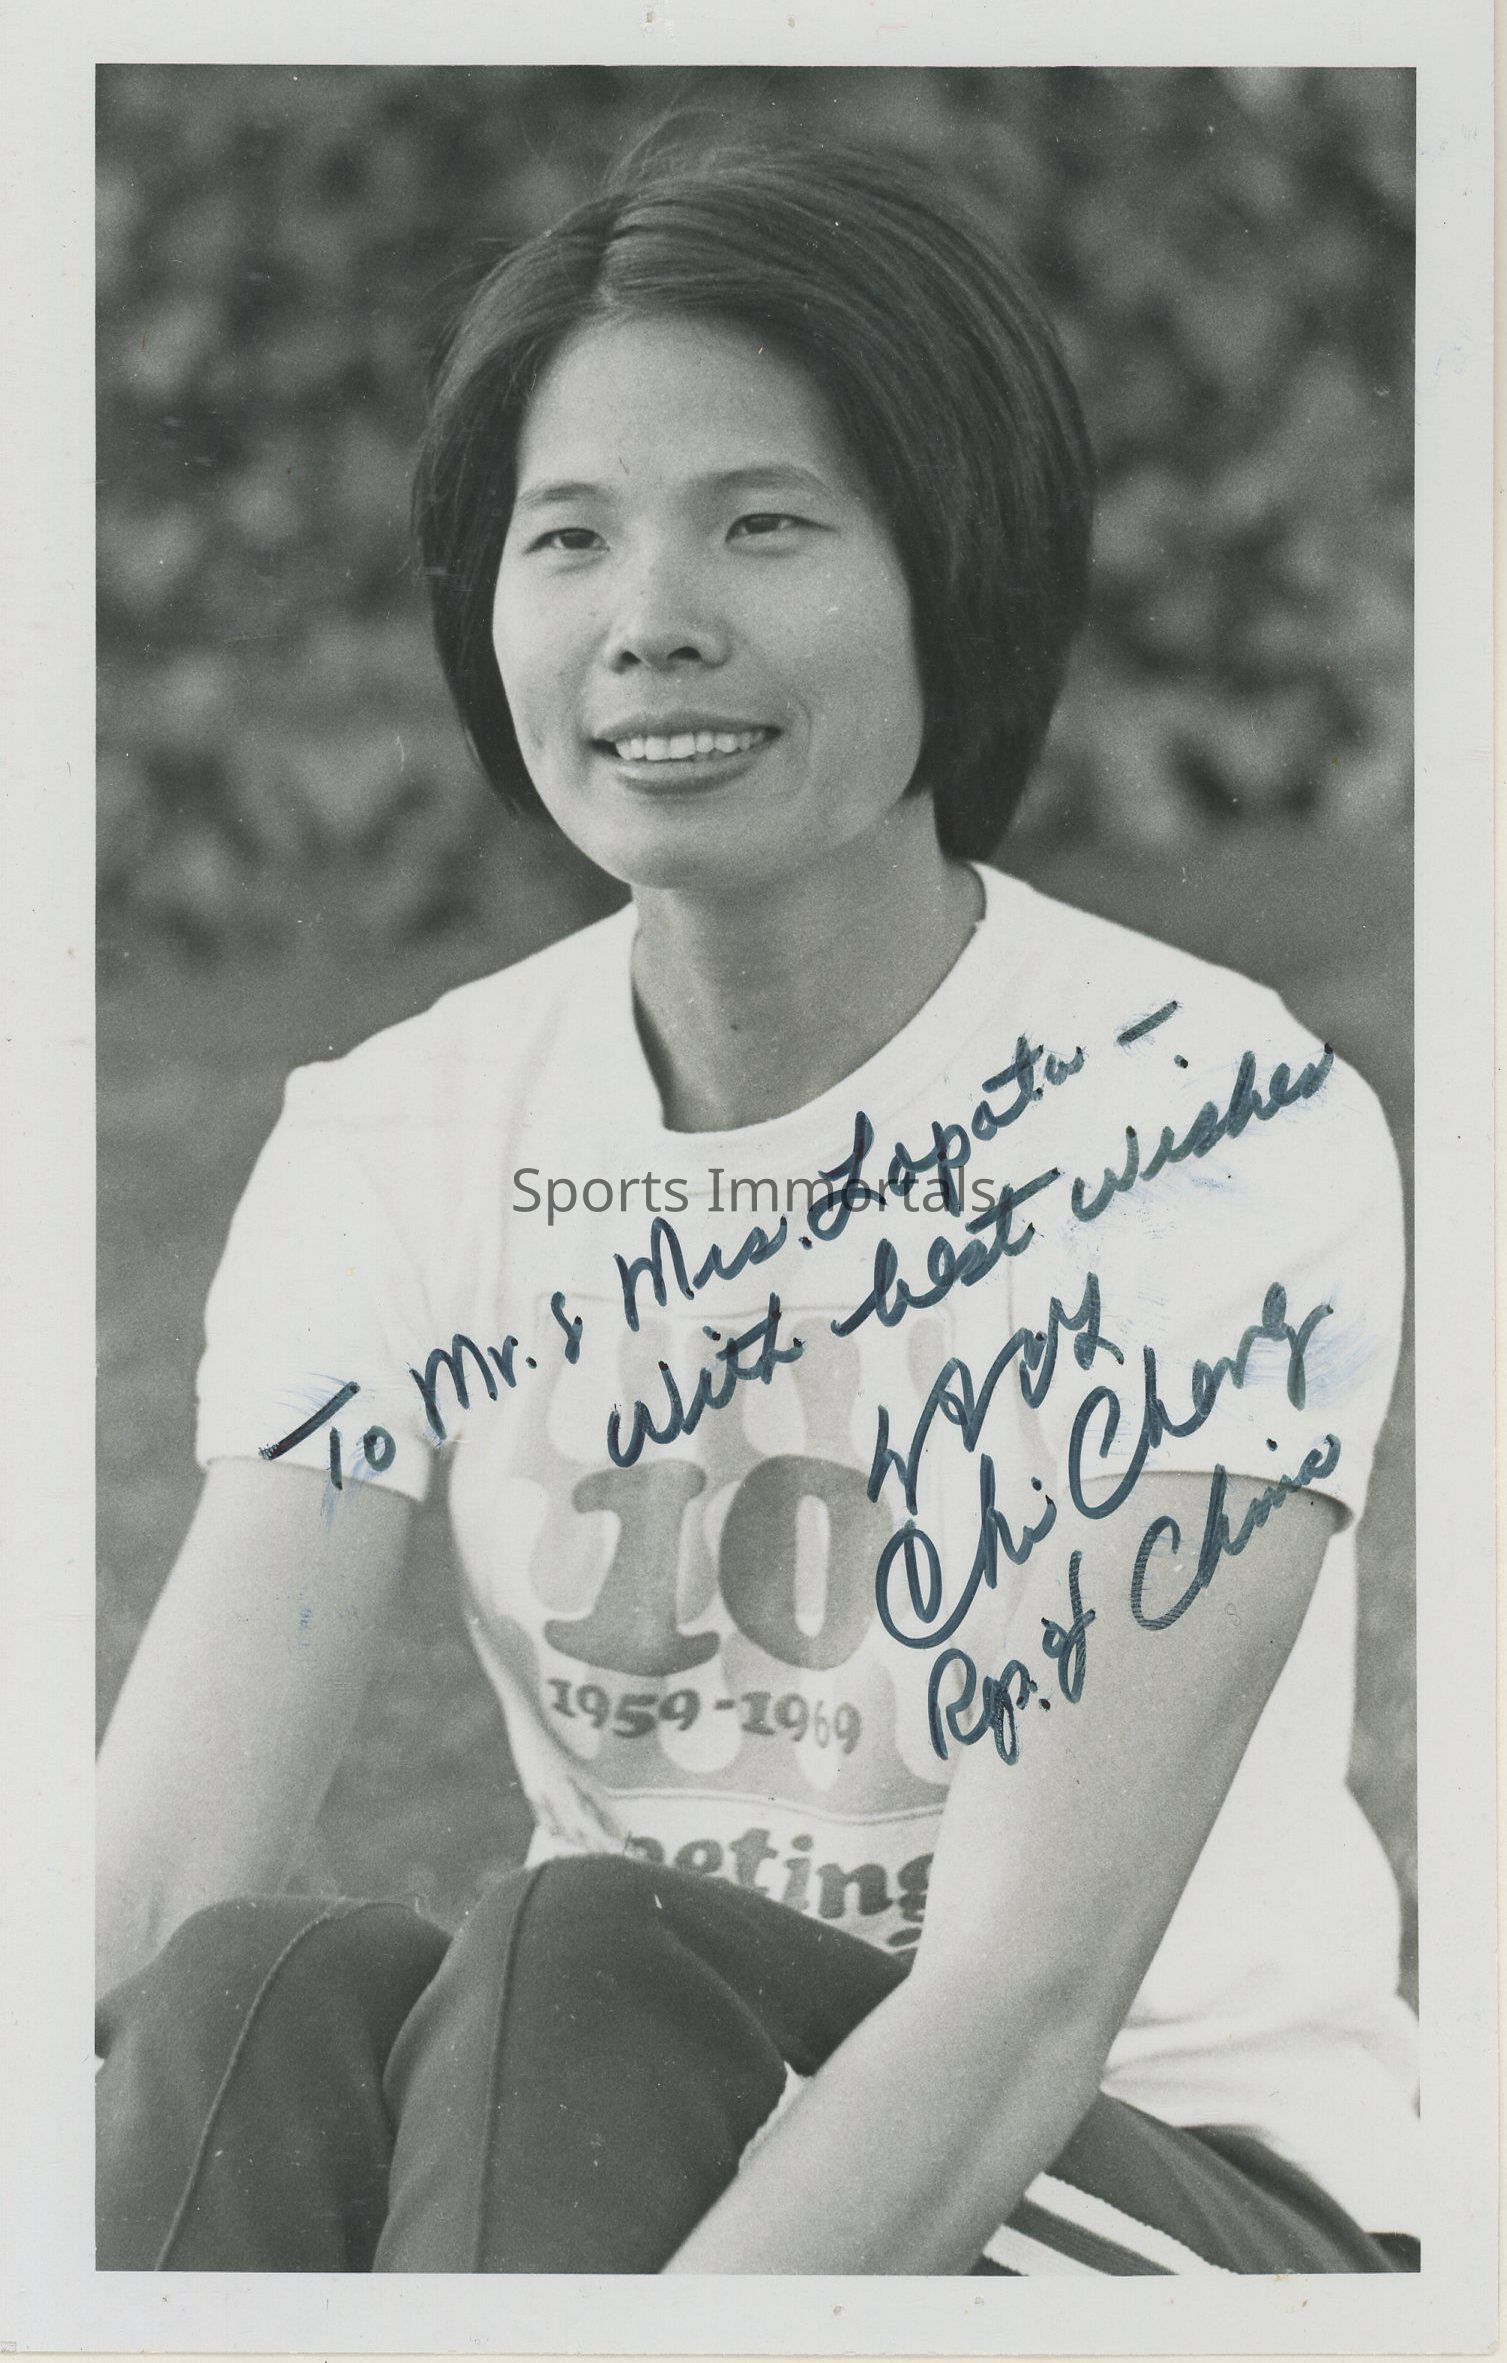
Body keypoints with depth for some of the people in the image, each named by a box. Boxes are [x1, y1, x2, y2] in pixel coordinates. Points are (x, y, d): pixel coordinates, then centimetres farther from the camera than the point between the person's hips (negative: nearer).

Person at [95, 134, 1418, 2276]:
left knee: (574, 1961, -32)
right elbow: (143, 1894, -12)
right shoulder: (394, 1152, 0)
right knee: (281, 1990, -29)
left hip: (1206, 2197, -3)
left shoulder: (1217, 1133, -15)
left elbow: (1026, 1998, -24)